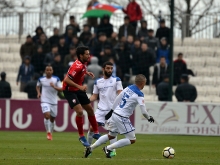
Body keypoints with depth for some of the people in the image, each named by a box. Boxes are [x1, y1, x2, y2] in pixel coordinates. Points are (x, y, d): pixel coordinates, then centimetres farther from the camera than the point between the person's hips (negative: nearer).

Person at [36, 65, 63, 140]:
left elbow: (61, 89, -6)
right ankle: (48, 132, -12)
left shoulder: (56, 79, -2)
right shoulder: (41, 79, 1)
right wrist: (38, 93, 4)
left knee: (52, 119, 11)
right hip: (45, 101, -1)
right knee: (47, 115, -23)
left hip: (54, 102, 2)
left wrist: (54, 87, -23)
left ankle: (51, 133, 31)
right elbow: (38, 86, 22)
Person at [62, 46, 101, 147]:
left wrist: (87, 73, 7)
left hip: (78, 89, 10)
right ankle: (81, 136, -6)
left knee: (90, 110, 12)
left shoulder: (83, 64, -1)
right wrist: (79, 86, -35)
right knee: (80, 111, -21)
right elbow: (66, 80, -31)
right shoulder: (77, 66, -29)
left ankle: (96, 133, 25)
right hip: (69, 90, -10)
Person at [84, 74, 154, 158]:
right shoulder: (139, 95, -14)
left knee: (111, 136, 27)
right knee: (132, 140, -1)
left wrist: (111, 111, 24)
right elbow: (143, 111, -16)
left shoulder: (128, 88, 7)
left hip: (115, 114, 8)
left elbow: (117, 99, 13)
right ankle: (108, 148, -4)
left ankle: (90, 148, 24)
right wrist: (149, 118, 4)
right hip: (122, 118, -8)